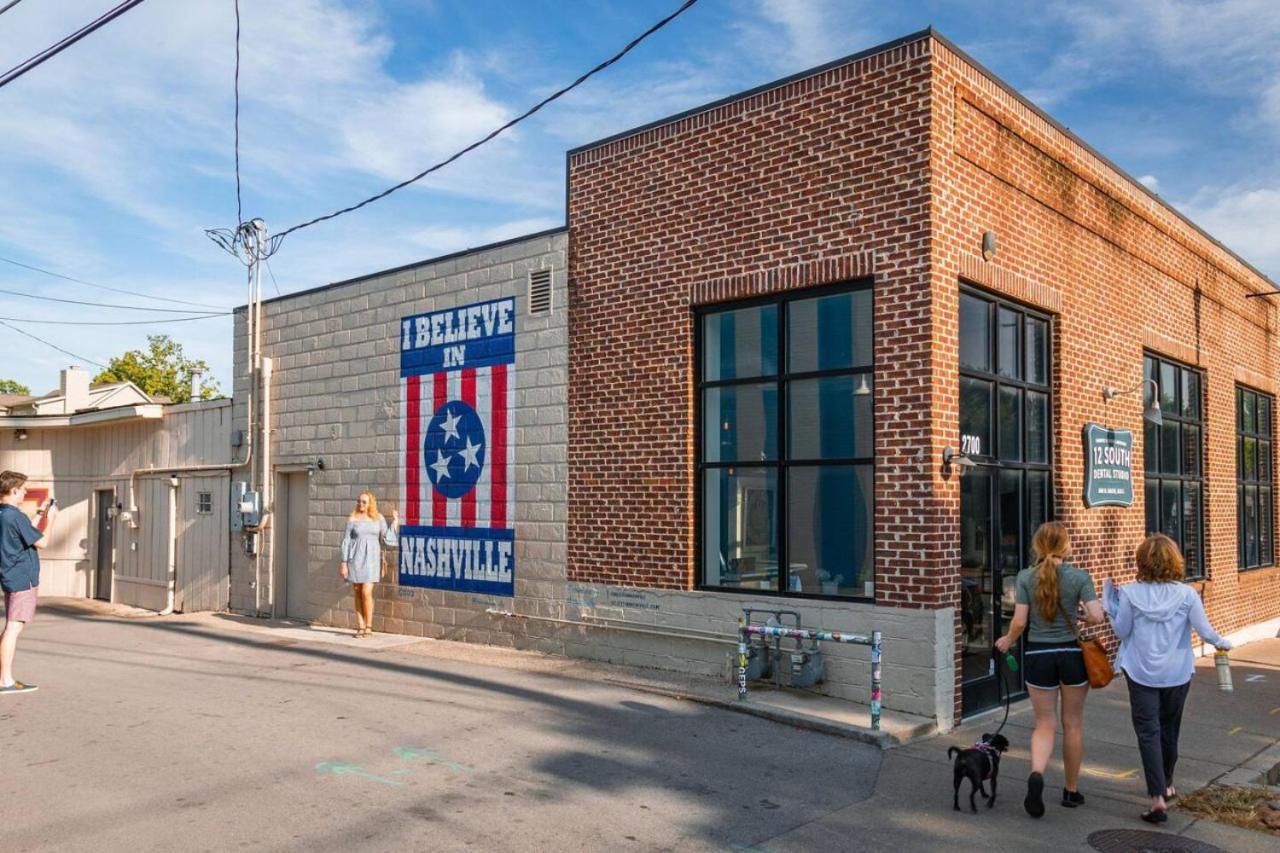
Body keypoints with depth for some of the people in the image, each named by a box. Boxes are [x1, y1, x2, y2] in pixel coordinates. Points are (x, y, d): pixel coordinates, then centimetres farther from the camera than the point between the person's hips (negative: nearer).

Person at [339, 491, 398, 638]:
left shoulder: (379, 518, 3)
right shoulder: (352, 519, 0)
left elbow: (387, 540, 0)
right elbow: (346, 542, 0)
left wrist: (395, 522, -2)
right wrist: (344, 563, -5)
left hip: (371, 559, 0)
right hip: (355, 558, 0)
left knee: (366, 593, -11)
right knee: (357, 594, 4)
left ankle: (369, 626, 2)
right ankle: (360, 627, 12)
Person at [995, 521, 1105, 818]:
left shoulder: (1026, 577, -6)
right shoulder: (1079, 577, -7)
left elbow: (1019, 622, -7)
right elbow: (1097, 617, -14)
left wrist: (1007, 641, 11)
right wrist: (1083, 618, 8)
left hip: (1038, 654, 0)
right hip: (1071, 653, 0)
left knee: (1045, 723, 9)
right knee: (1073, 723, 15)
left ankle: (1037, 774, -17)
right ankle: (1071, 791, 26)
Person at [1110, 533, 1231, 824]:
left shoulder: (1130, 593, -11)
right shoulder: (1186, 594, -9)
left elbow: (1121, 631, -7)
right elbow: (1205, 631, -6)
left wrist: (1112, 611, 12)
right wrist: (1223, 643, 15)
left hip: (1141, 673, -2)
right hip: (1177, 673, 2)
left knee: (1148, 732, 0)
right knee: (1169, 729, 20)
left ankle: (1158, 797, -10)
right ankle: (1167, 785, 38)